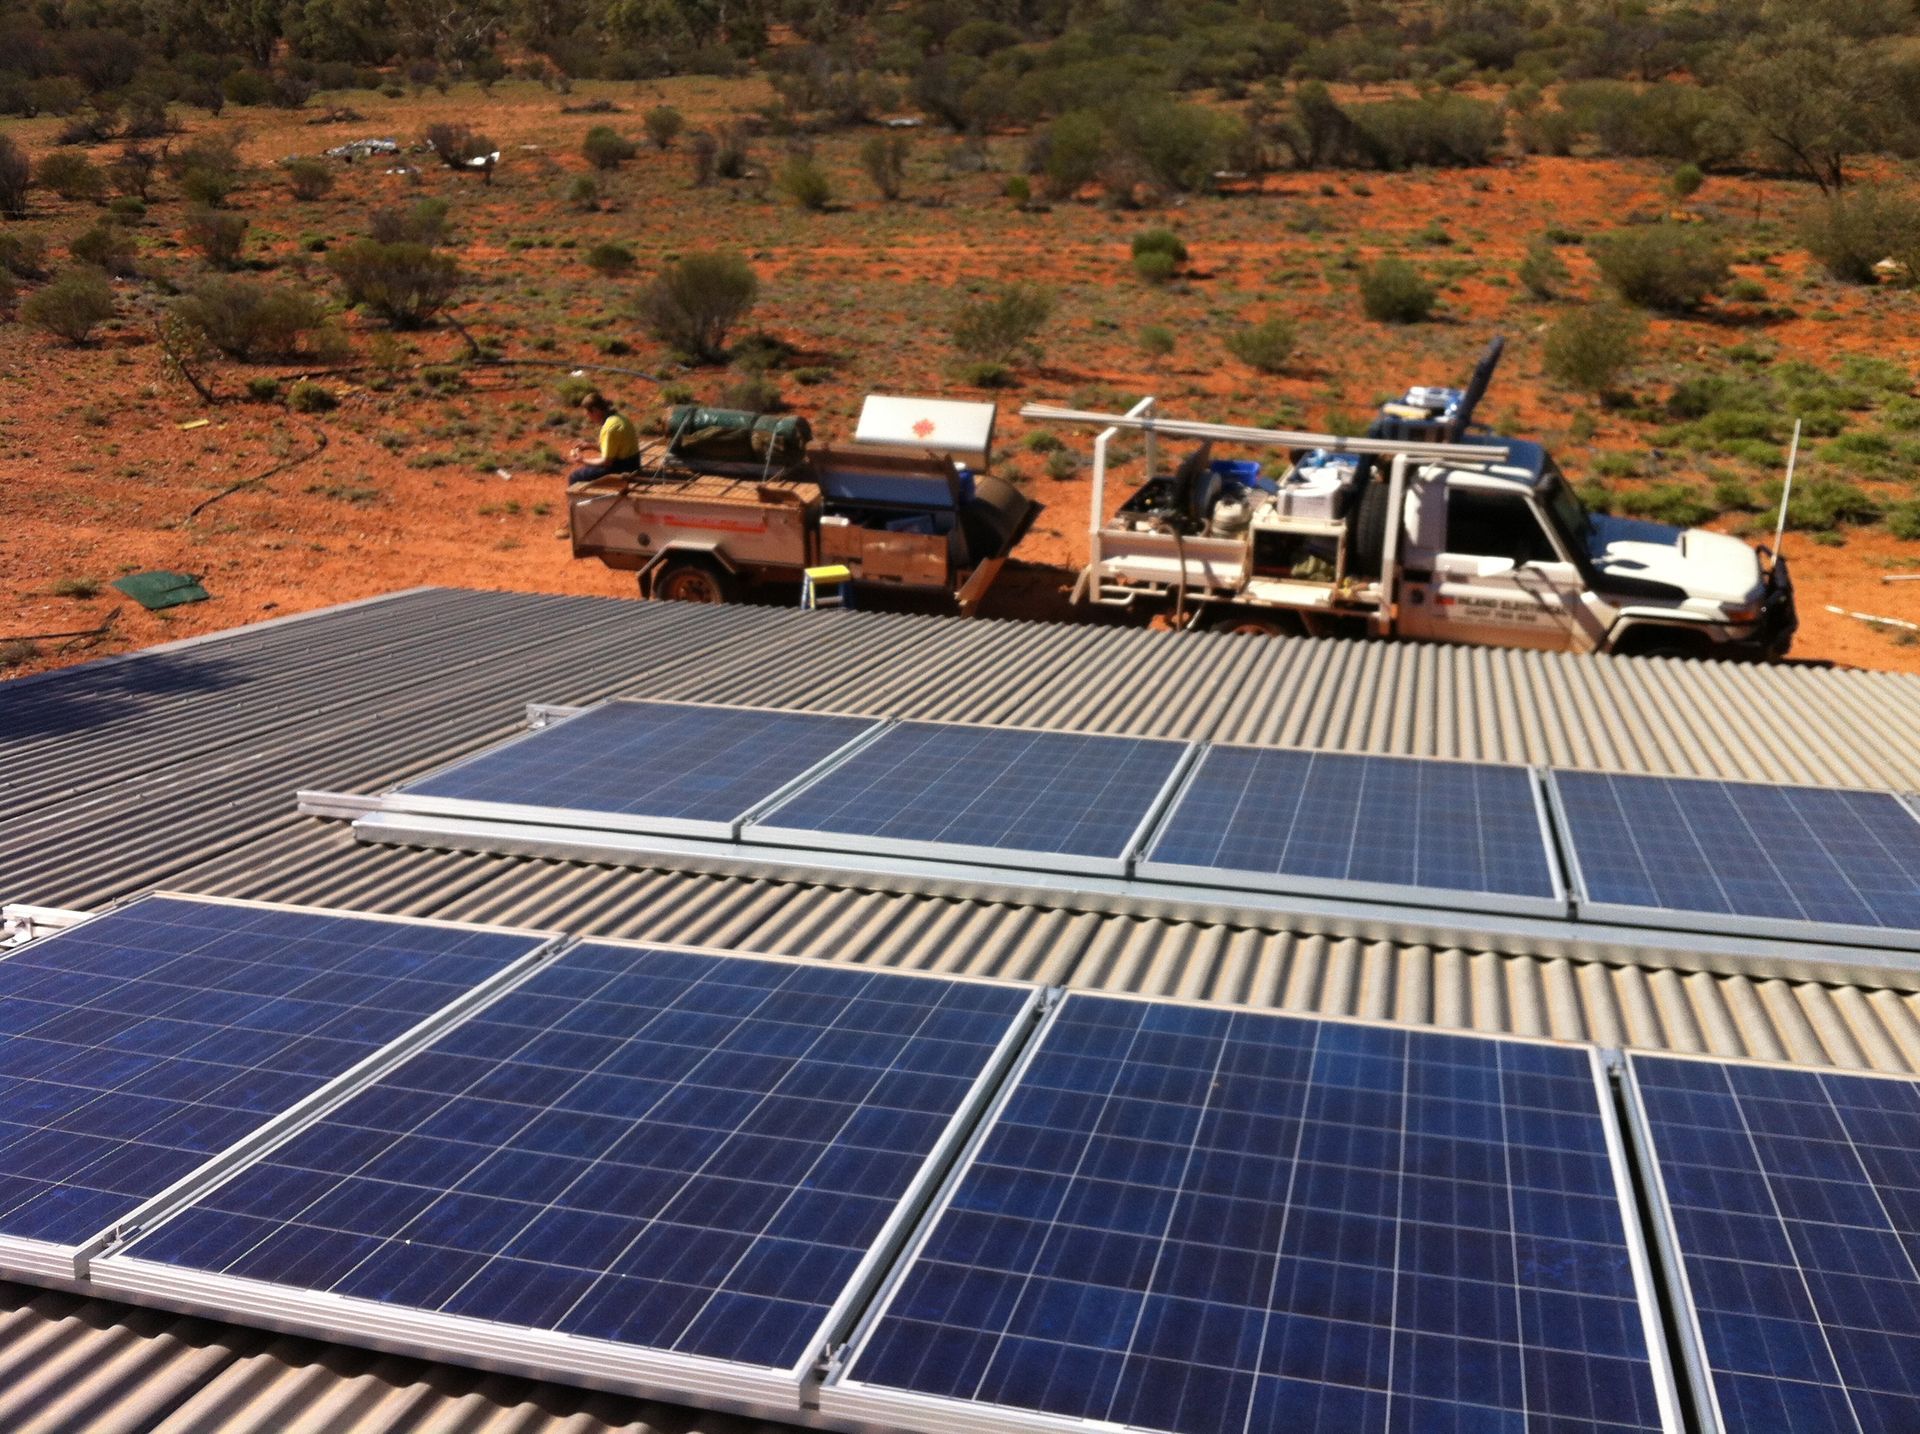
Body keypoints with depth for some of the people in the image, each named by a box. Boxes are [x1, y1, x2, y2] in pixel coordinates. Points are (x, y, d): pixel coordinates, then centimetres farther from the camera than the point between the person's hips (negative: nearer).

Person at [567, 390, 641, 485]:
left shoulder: (610, 427, -23)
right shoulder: (618, 416, 6)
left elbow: (606, 461, -21)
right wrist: (590, 446, 12)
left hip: (621, 469, -10)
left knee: (573, 478, -2)